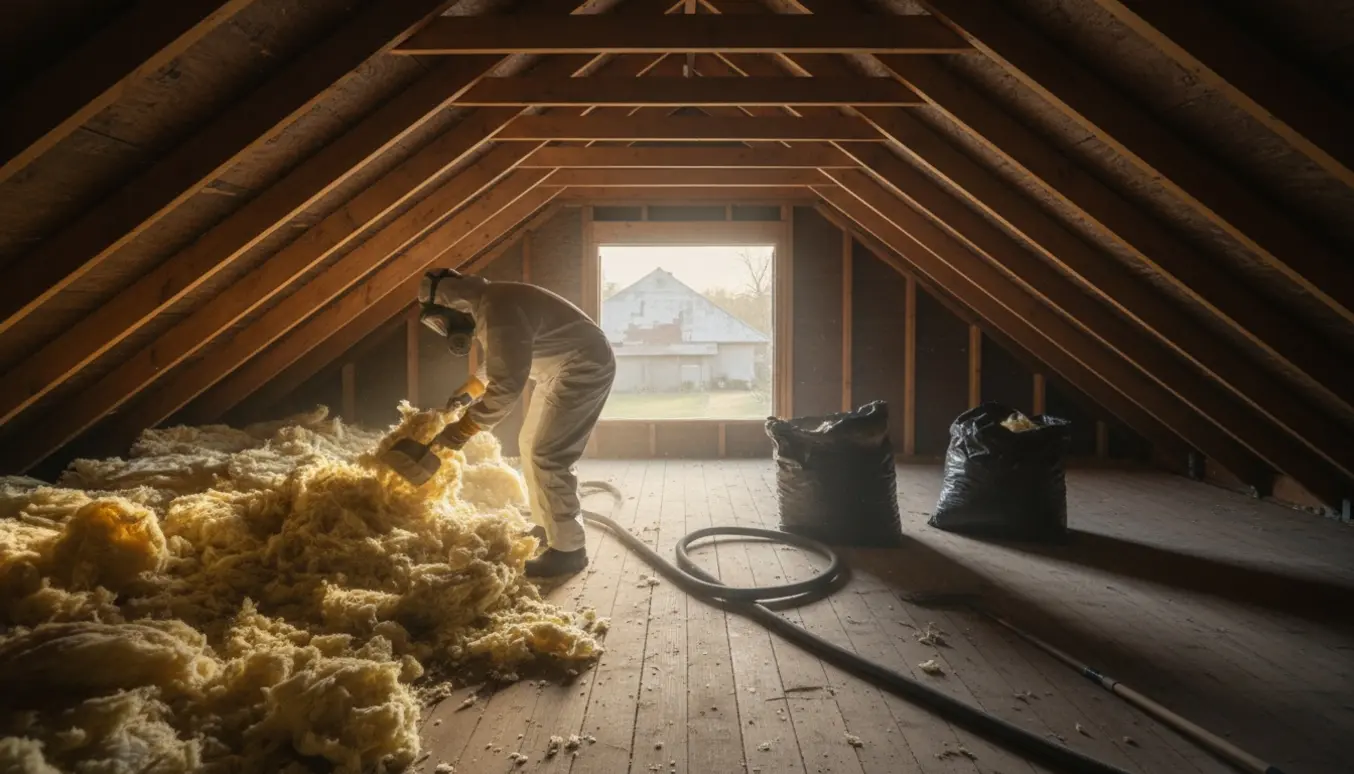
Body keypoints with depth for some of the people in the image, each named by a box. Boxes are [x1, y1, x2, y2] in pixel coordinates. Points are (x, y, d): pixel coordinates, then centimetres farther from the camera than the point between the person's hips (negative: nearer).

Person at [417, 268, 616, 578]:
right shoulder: (485, 307, 9)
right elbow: (494, 362, 28)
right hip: (562, 369, 11)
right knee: (531, 446, 17)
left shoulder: (498, 310, -25)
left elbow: (507, 384, -29)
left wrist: (463, 428, -23)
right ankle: (547, 525, 30)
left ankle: (567, 549, -5)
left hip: (585, 367, -11)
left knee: (546, 456, -12)